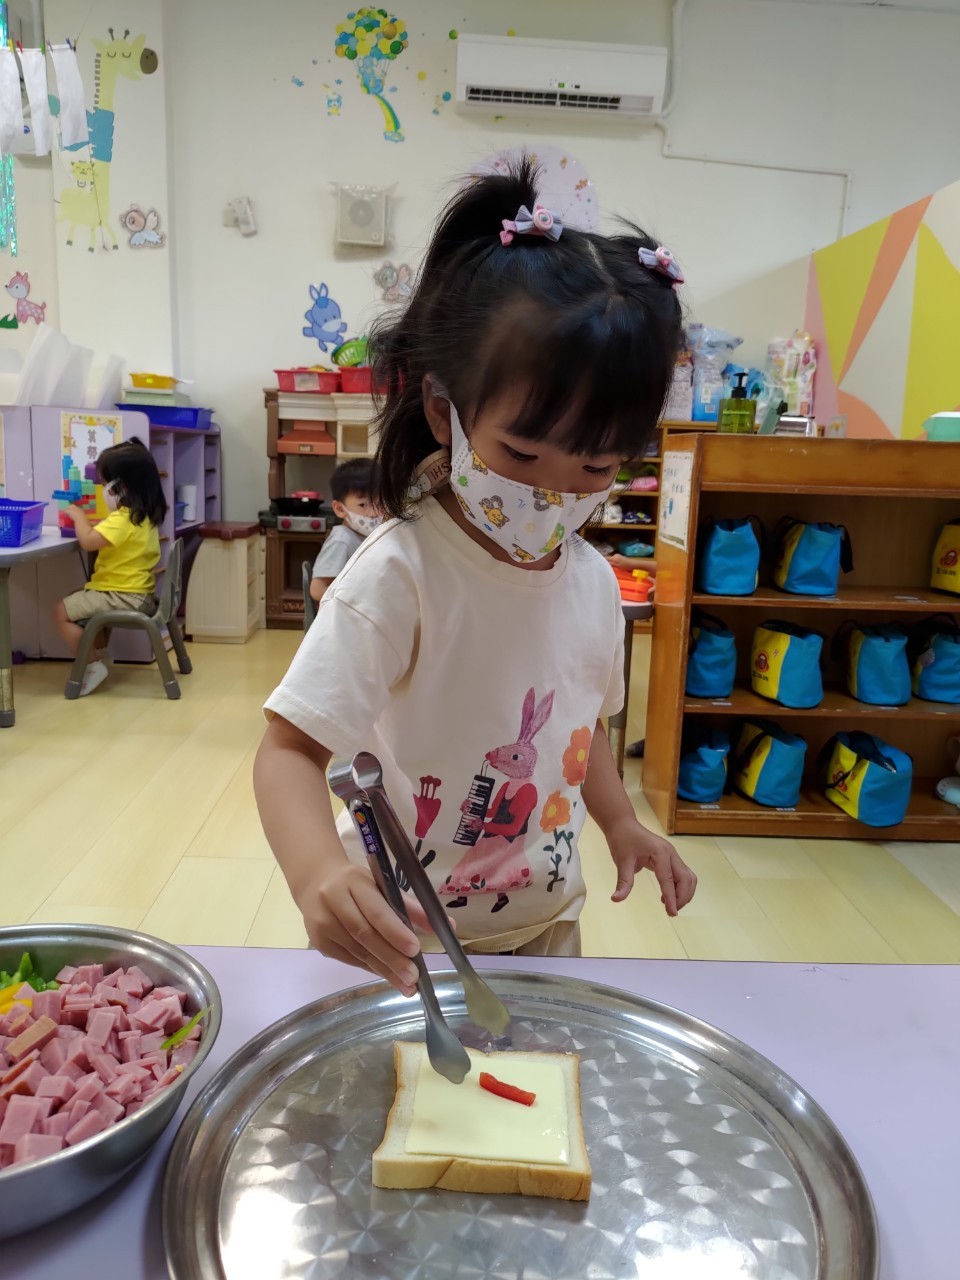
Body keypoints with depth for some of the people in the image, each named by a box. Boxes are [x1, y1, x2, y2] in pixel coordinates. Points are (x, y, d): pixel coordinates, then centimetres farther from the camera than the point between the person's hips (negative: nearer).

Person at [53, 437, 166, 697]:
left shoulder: (123, 519, -23)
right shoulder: (145, 514, 8)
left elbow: (88, 541, -28)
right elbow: (106, 533, 22)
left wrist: (78, 516, -10)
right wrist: (89, 520, 7)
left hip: (124, 596, -10)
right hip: (138, 592, 10)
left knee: (62, 612, -6)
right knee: (82, 603, 30)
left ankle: (93, 667, -2)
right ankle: (101, 655, 33)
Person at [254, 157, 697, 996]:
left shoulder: (591, 580, -5)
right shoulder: (400, 577, -26)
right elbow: (290, 747, -29)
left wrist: (621, 823, 3)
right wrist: (318, 874, -45)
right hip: (397, 943, -5)